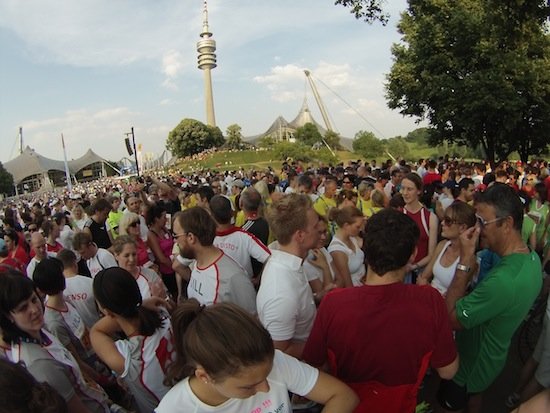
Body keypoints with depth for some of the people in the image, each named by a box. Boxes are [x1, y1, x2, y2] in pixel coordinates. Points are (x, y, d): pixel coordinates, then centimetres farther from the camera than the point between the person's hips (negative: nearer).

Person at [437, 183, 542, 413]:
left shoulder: (503, 280, -43)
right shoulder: (532, 259, -12)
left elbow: (450, 319, -32)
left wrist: (464, 263, -34)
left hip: (472, 363, -8)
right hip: (491, 358, 8)